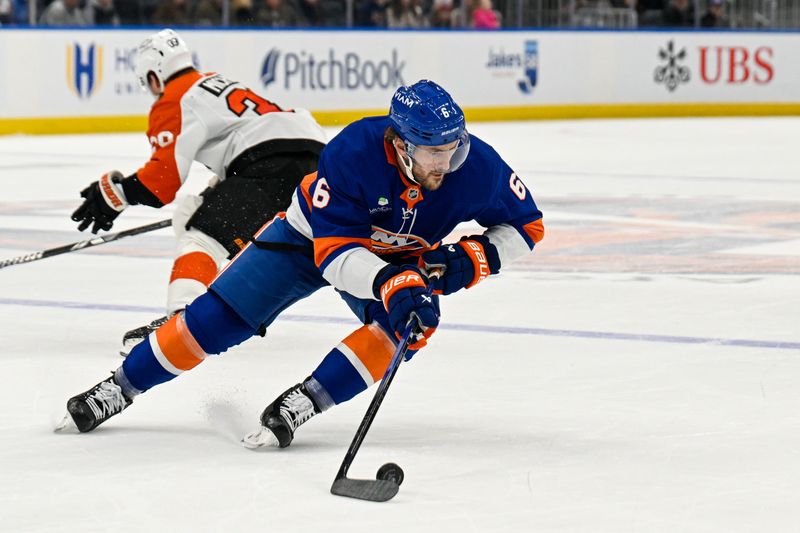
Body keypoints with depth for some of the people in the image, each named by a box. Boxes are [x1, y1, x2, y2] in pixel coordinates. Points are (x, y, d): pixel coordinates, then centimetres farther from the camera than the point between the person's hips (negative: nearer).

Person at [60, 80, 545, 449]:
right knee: (221, 314, -7)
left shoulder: (476, 166, -30)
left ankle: (302, 403, -24)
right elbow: (336, 250, -38)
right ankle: (121, 388, 8)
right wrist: (391, 284, -54)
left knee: (406, 325, -28)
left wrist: (471, 258, -29)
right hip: (313, 237, -2)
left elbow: (526, 225, -13)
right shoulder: (351, 153, -39)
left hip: (398, 259, 2)